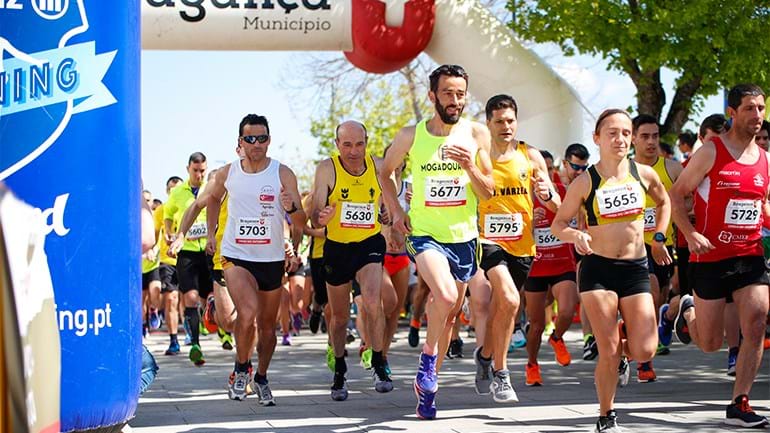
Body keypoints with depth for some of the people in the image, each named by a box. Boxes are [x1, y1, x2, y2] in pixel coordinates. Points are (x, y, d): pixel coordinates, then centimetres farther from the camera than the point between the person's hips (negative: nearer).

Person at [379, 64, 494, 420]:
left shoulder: (477, 134, -1)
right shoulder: (411, 135, -3)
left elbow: (488, 192, 2)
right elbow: (385, 172, 14)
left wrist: (470, 167, -17)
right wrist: (395, 211, 2)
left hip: (463, 236, 3)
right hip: (425, 233, -3)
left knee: (450, 314, 11)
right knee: (445, 296, -29)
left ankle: (427, 386, 29)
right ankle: (428, 355, -2)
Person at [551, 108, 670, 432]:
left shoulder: (644, 174, 2)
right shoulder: (585, 182, -5)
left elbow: (664, 202, 23)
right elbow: (557, 224, 0)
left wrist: (658, 239, 16)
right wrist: (576, 235, -21)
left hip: (636, 269, 3)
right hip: (598, 269, -2)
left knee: (644, 351, -7)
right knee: (608, 352, -5)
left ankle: (623, 343, 30)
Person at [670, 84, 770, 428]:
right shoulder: (711, 152, -7)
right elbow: (676, 195, -5)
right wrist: (691, 234, -18)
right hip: (710, 258, -4)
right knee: (711, 343, 4)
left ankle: (739, 404, -3)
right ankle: (687, 312, 39)